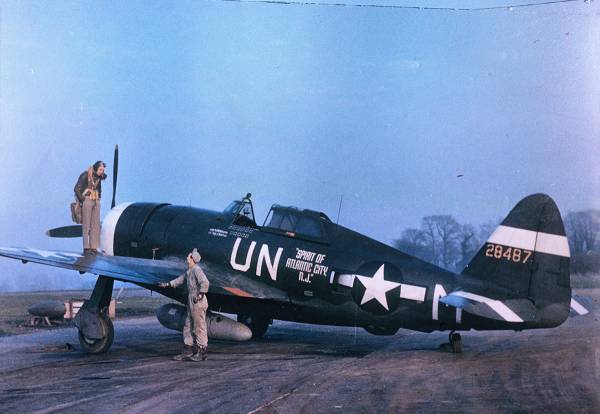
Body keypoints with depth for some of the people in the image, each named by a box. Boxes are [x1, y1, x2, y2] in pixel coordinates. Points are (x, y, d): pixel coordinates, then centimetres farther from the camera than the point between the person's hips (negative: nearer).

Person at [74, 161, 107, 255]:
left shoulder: (99, 177, 7)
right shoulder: (85, 175, -10)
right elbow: (77, 189, -10)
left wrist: (98, 198, 5)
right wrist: (82, 200, -9)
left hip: (96, 202, 6)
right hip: (87, 201, -6)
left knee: (96, 225, 3)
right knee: (87, 225, -7)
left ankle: (94, 247, 6)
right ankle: (86, 248, -7)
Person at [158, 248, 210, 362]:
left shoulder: (196, 270, -14)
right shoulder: (189, 271, 16)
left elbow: (205, 282, -27)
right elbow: (180, 279, 31)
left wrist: (200, 295, -23)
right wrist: (167, 284, 35)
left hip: (198, 303, -10)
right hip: (192, 304, 10)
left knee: (199, 328, -3)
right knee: (188, 328, 13)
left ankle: (202, 352, 3)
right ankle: (188, 351, 18)